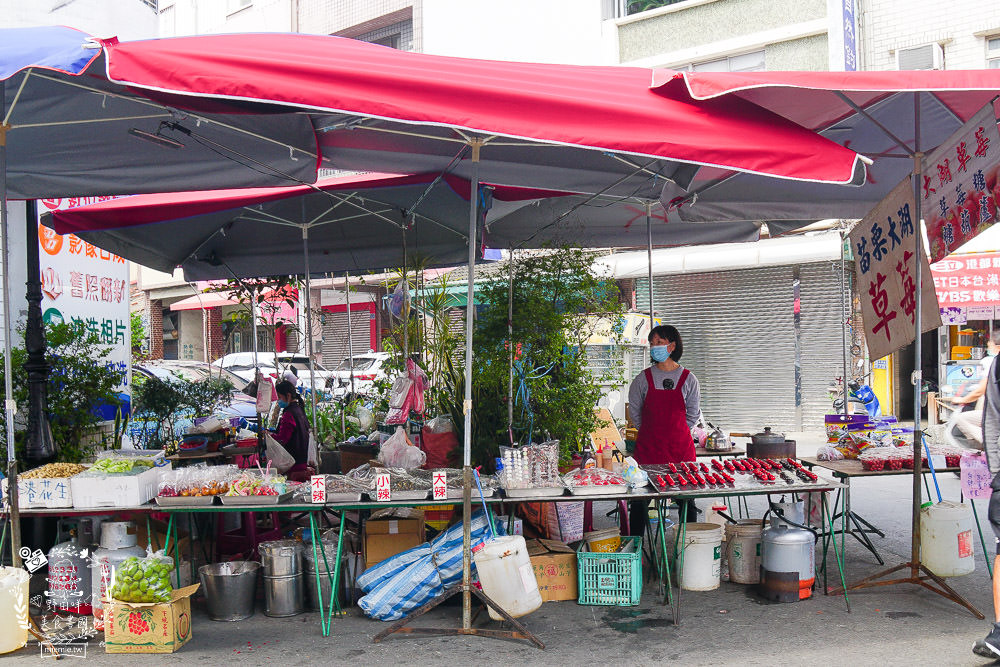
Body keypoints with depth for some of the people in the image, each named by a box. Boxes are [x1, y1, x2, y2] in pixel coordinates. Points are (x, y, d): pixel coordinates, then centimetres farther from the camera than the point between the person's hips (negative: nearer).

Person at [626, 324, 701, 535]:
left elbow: (692, 415, 10)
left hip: (680, 447, 0)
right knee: (640, 499, 1)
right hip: (648, 446, 0)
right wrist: (651, 432, 10)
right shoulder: (643, 379, 1)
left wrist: (675, 432, 9)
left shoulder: (688, 379, 1)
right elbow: (635, 413, 9)